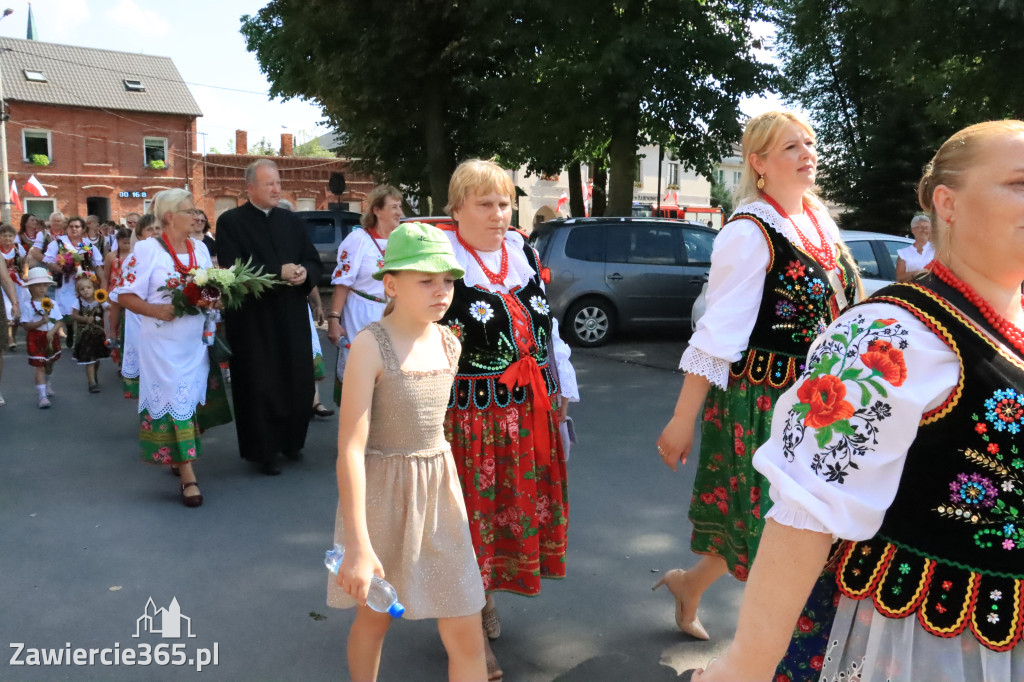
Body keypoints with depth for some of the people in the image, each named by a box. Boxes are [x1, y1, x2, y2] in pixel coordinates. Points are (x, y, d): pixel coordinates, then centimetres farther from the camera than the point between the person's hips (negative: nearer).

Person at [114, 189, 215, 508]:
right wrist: (156, 310, -22)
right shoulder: (147, 249, -8)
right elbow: (125, 296, -8)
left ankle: (180, 457, 30)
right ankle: (187, 476, -2)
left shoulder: (200, 248, 9)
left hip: (196, 341, 6)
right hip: (163, 342, -5)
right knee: (172, 401, -4)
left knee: (192, 399, 11)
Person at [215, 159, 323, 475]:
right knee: (259, 386, 1)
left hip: (292, 316, 4)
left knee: (299, 381, 7)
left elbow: (314, 262, 11)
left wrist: (304, 273, -12)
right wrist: (279, 272, -18)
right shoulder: (230, 221, -3)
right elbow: (232, 270, -13)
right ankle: (264, 451, 15)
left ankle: (291, 440, 27)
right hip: (252, 317, -4)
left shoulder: (292, 221, 12)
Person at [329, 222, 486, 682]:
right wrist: (358, 545, -24)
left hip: (439, 492, 4)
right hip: (381, 492, -4)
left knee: (466, 636, 5)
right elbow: (351, 447, -21)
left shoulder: (450, 344, 0)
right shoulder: (370, 345, -18)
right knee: (375, 618, 18)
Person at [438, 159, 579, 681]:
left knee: (526, 504, 16)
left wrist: (563, 392, 18)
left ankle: (487, 593, 39)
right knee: (473, 515, 3)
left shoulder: (523, 254, 10)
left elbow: (546, 327, 17)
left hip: (533, 410, 7)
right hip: (472, 416, -6)